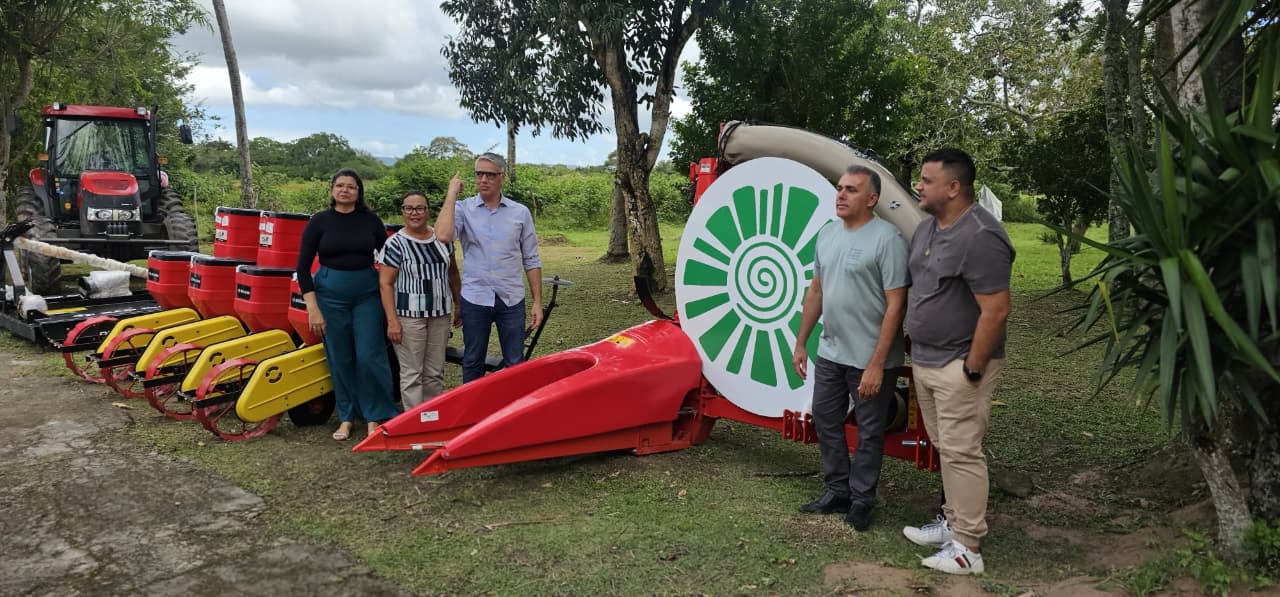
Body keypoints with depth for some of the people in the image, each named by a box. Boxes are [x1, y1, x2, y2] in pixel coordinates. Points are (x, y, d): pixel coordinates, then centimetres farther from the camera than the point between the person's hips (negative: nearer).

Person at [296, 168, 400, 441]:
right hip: (331, 294, 0)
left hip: (368, 293, 0)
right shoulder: (320, 221, -1)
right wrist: (313, 309, -7)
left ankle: (374, 416, 10)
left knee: (369, 356, -4)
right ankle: (347, 416, 19)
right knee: (340, 359, 6)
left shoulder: (370, 220, 1)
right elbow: (303, 267, -1)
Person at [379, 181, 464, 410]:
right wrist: (392, 320, -15)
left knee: (435, 373, 11)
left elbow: (452, 273, 17)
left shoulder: (442, 239, 8)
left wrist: (459, 303, 14)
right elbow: (386, 283, -9)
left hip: (440, 314, 5)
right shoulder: (395, 243, -7)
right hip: (409, 316, -5)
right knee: (412, 374, 0)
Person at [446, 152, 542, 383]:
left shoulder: (520, 213, 3)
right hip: (475, 298, 0)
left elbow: (531, 260, 6)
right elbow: (442, 235, -22)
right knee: (472, 364, 12)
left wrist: (538, 302, 1)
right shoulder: (464, 209, -1)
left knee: (515, 366, 7)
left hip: (511, 300, 1)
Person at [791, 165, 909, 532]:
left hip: (870, 359, -7)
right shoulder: (827, 233, 7)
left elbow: (896, 305, -18)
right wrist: (801, 343, 14)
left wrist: (877, 364, -20)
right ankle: (837, 491, 32)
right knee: (826, 422, 16)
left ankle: (861, 501, 23)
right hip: (829, 353, 7)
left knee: (869, 432, 8)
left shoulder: (886, 239, -16)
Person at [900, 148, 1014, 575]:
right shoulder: (927, 228, 9)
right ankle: (954, 522, 30)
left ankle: (968, 548, 6)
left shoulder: (980, 237, -21)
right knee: (947, 449, 17)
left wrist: (972, 369, -19)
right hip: (925, 361, 9)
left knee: (961, 453, -3)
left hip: (958, 366, -9)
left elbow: (996, 311, -23)